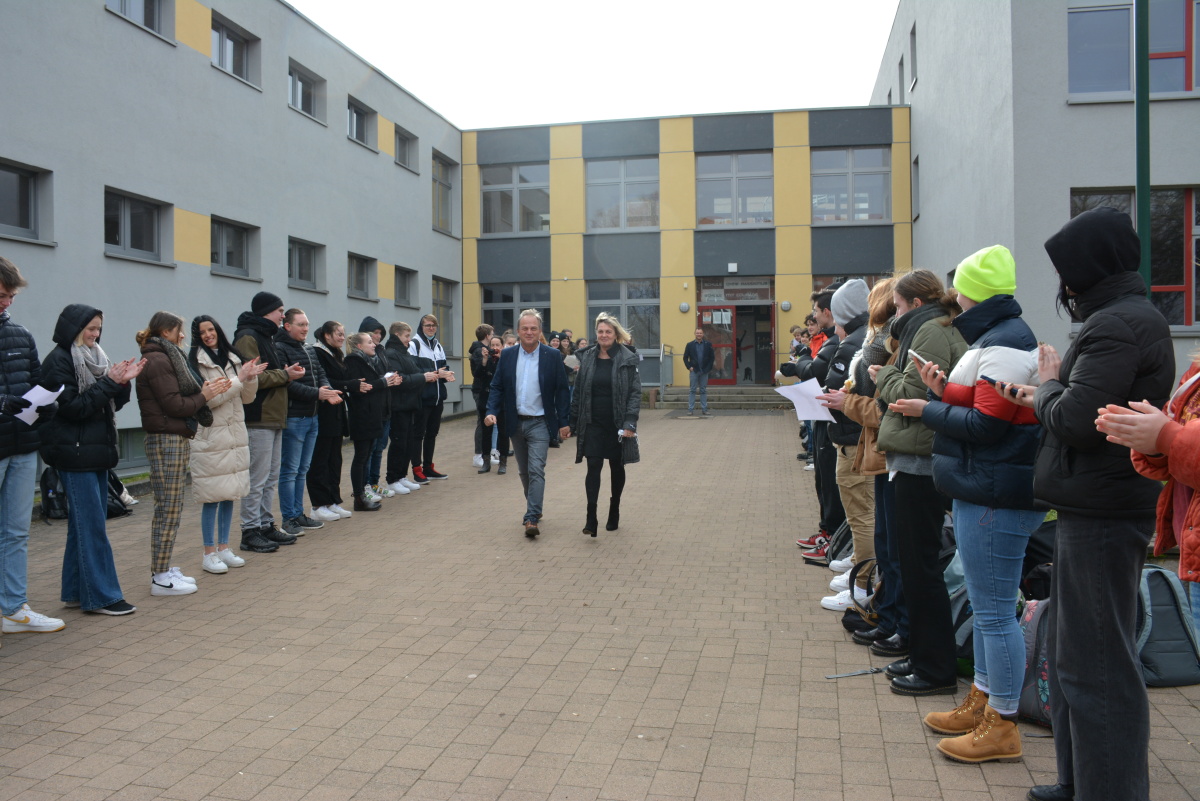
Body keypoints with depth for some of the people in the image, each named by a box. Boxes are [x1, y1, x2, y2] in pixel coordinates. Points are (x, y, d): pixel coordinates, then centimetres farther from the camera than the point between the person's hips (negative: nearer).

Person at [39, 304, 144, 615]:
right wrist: (109, 381, -15)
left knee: (84, 523, 11)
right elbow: (71, 406, -15)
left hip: (97, 451, 8)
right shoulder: (59, 360, -9)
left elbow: (113, 403, 15)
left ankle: (76, 591, 19)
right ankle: (101, 596, -3)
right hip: (74, 454, -8)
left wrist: (122, 381, -2)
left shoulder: (94, 357, 14)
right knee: (92, 525, -7)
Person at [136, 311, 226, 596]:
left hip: (175, 440, 10)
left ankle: (163, 570, 19)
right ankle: (161, 578, -1)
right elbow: (174, 405, -17)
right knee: (169, 509, -6)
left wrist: (205, 390, 2)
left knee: (167, 509, 12)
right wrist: (204, 395, -7)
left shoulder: (164, 358, 20)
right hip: (167, 441, -10)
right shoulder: (158, 361, -12)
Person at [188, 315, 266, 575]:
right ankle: (209, 554, 8)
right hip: (211, 437, -6)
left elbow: (247, 398, 12)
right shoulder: (197, 361, -7)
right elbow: (207, 400, -15)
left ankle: (223, 547, 21)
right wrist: (239, 379, -15)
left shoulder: (232, 358, 11)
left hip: (236, 435, 6)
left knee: (230, 494, 11)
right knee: (212, 497, -2)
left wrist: (251, 378, -7)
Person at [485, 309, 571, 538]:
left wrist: (563, 422, -6)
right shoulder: (507, 355, 3)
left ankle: (531, 518, -14)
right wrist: (492, 411, -10)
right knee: (524, 472, 15)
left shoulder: (552, 356, -5)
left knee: (536, 470, -13)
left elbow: (561, 390, -3)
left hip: (540, 423, -4)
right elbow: (497, 386, 5)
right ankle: (534, 508, 32)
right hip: (516, 423, 4)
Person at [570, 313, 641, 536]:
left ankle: (614, 513, 28)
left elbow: (635, 392, -8)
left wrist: (630, 423, -17)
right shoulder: (588, 358, 4)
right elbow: (579, 392, 8)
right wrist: (573, 423, 6)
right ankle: (591, 519, -10)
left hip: (616, 424, -1)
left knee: (616, 468, 11)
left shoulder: (627, 360, -4)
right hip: (593, 424, 1)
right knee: (593, 467, -7)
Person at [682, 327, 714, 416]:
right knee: (692, 390, -2)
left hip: (704, 371, 1)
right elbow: (685, 357, 6)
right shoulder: (690, 345, 4)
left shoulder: (708, 344, 6)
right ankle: (691, 410, 0)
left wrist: (709, 368, -2)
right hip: (694, 371, -1)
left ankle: (704, 410, 10)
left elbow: (712, 357, 7)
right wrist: (689, 367, -6)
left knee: (703, 391, 6)